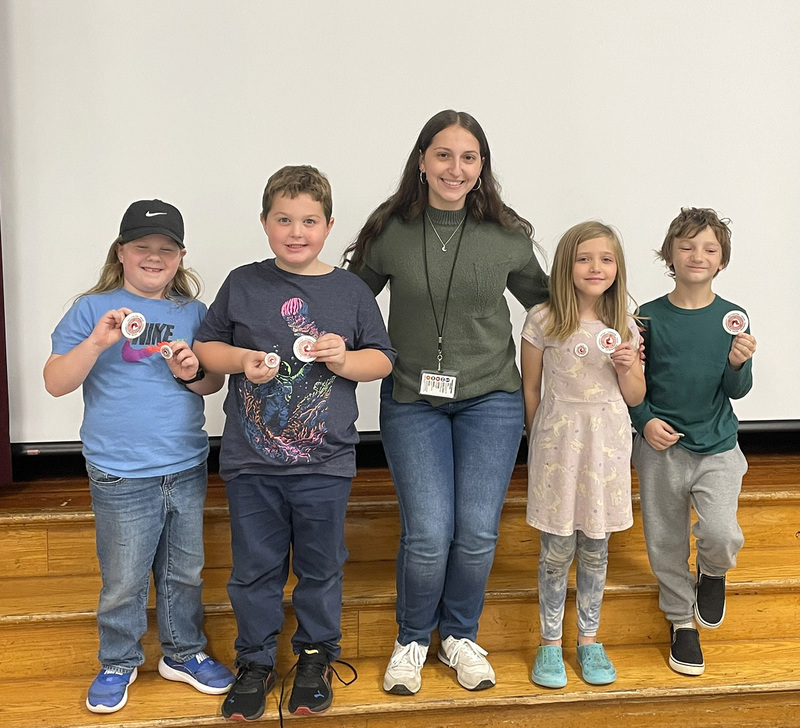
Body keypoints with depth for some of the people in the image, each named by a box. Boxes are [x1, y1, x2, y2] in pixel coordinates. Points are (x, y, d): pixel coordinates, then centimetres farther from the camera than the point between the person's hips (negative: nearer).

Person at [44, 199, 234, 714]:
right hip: (121, 476, -3)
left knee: (185, 572, 16)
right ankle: (119, 662, 29)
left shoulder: (194, 313, 6)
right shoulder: (93, 310, -4)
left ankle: (184, 653, 35)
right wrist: (97, 342, -23)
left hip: (188, 468, 4)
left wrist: (193, 374, -11)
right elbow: (55, 383, -9)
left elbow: (215, 382, 11)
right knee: (123, 581, 7)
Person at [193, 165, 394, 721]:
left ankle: (316, 656, 35)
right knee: (255, 569, 13)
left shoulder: (350, 291, 1)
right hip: (251, 461, 1)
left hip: (324, 463, 0)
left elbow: (382, 360, 6)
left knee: (320, 567, 14)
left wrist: (344, 358, -14)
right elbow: (206, 346, 8)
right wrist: (243, 359, -11)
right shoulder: (243, 285, 2)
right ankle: (256, 663, 32)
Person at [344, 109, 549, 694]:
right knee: (428, 535, -6)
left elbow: (544, 300, 12)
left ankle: (460, 636, 30)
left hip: (490, 399, 1)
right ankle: (412, 640, 24)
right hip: (412, 399, -1)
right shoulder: (389, 231, -3)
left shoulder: (508, 236, -2)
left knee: (478, 532, 2)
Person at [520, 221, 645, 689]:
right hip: (558, 441, -2)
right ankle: (551, 642, 22)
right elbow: (530, 390, 2)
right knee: (557, 550, 5)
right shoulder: (543, 321, -6)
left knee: (596, 548, 13)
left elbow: (635, 397, 8)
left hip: (607, 443, 2)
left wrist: (627, 367, -11)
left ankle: (589, 639, 29)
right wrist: (540, 440, 5)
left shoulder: (624, 326, 3)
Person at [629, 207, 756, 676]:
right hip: (661, 447, 0)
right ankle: (681, 620, 33)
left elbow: (737, 391, -1)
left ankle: (713, 573, 19)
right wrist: (645, 420, -13)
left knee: (722, 535, -17)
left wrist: (738, 364, -21)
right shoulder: (650, 317, -5)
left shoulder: (732, 319, -2)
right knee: (666, 542, 10)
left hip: (717, 447, 0)